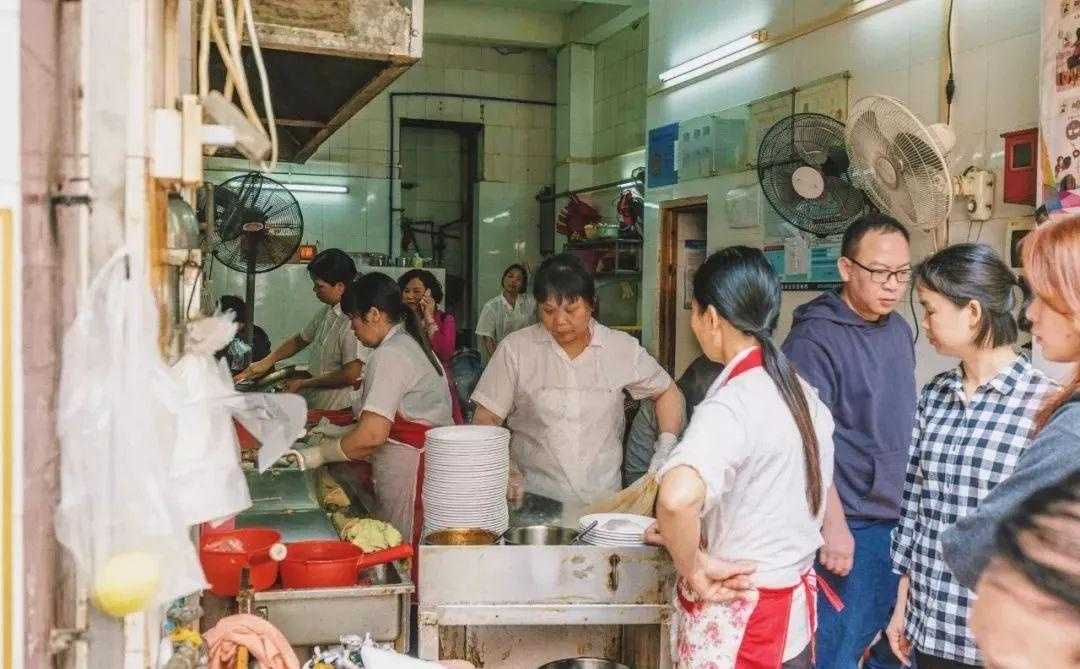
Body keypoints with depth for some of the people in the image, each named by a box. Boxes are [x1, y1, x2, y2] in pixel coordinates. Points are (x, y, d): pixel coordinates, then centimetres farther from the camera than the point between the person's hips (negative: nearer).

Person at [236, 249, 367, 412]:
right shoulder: (326, 312, 10)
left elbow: (350, 376, -21)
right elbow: (300, 340, 27)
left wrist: (303, 383, -10)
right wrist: (267, 361, 15)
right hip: (311, 403, 8)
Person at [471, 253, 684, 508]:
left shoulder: (622, 348, 7)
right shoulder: (515, 348, 2)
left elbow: (668, 393, 21)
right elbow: (485, 420, 3)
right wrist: (507, 475, -11)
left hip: (603, 499, 1)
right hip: (534, 501, -1)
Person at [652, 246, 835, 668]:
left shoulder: (729, 405, -23)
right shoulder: (801, 392, 2)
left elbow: (677, 498, -42)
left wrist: (690, 567, -23)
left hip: (735, 621, -7)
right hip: (795, 603, 7)